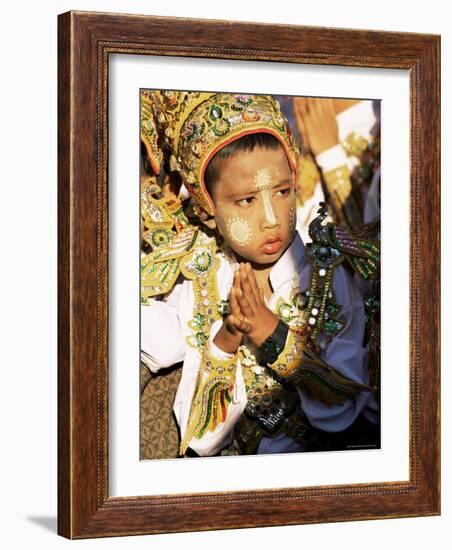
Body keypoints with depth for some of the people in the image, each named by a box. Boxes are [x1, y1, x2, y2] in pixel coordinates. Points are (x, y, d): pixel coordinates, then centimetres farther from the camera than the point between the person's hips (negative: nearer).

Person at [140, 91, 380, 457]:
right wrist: (224, 341, -20)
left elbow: (341, 412, -10)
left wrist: (275, 335, -19)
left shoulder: (330, 279, -8)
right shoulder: (186, 285, -6)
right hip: (216, 471, 0)